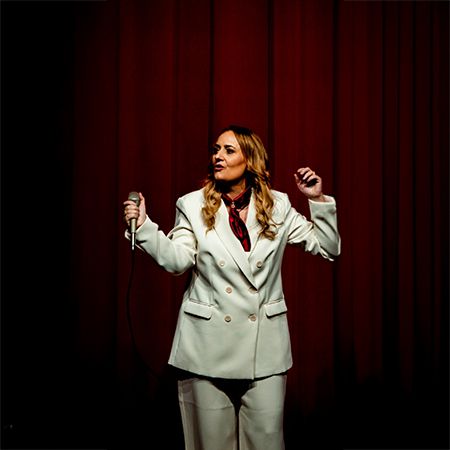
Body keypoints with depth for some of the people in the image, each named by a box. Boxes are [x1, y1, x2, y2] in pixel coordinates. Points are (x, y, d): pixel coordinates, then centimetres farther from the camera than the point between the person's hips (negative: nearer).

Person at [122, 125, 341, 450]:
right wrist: (143, 226, -24)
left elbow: (327, 249, 5)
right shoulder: (193, 205, 1)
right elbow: (176, 260, -12)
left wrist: (319, 201, -6)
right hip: (209, 344, 0)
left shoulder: (278, 206, 3)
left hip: (264, 345, 1)